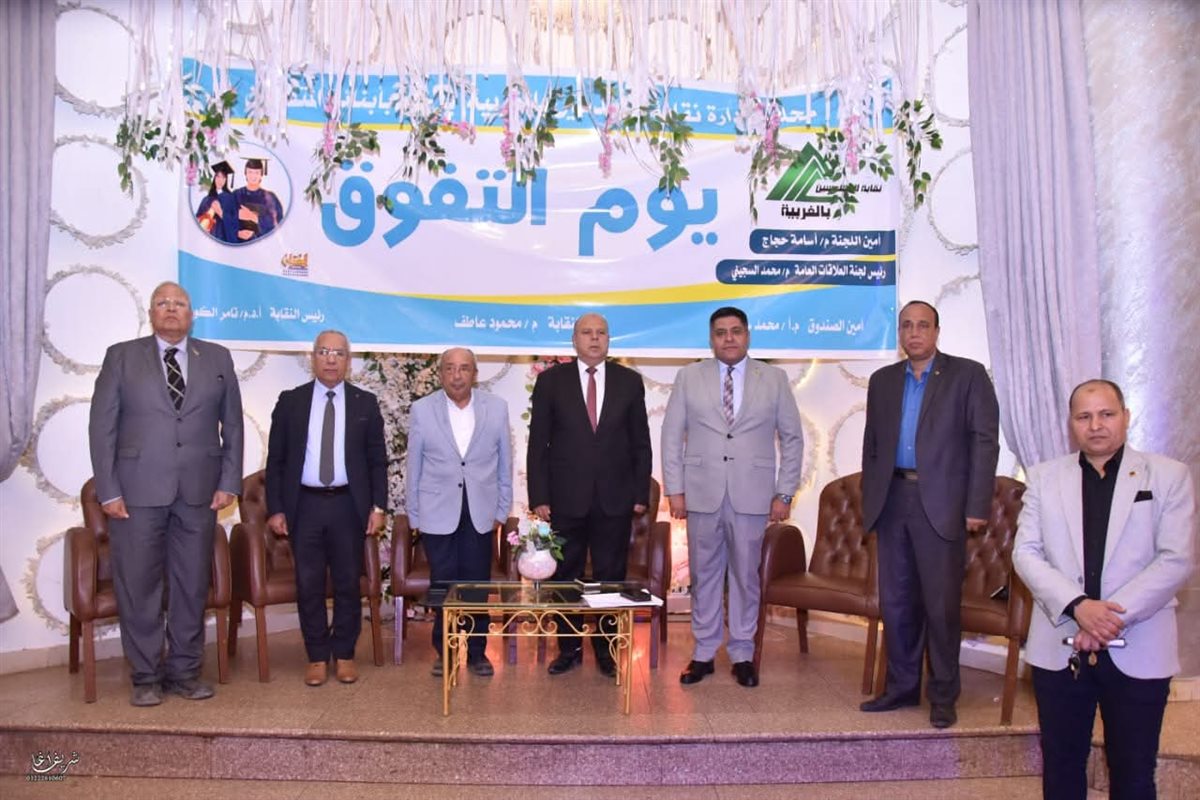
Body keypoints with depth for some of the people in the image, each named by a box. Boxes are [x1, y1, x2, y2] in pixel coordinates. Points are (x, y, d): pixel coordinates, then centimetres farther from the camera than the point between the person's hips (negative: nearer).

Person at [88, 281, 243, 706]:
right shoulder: (121, 357, 6)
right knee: (137, 587, 3)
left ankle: (185, 671, 20)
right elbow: (101, 427, 2)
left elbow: (233, 424, 10)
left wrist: (229, 481, 1)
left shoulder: (217, 359, 10)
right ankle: (146, 676, 17)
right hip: (137, 493, -1)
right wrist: (108, 491, -5)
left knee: (192, 585, 7)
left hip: (199, 492, 2)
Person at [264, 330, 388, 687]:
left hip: (348, 505, 0)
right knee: (309, 584, 5)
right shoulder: (290, 401, 5)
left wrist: (378, 506, -2)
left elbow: (377, 460, 5)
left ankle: (344, 654, 20)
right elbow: (275, 460, 5)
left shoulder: (365, 403, 5)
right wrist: (275, 508, -1)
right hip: (304, 505, 0)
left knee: (348, 583, 6)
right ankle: (317, 657, 18)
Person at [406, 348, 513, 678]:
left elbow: (504, 463, 6)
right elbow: (414, 467, 4)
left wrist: (502, 511, 5)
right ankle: (444, 651, 21)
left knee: (477, 584, 4)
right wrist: (414, 516, 4)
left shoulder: (497, 408, 1)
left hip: (480, 513, 1)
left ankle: (476, 651, 19)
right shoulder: (422, 410, -1)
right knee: (443, 584, 6)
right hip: (437, 514, 0)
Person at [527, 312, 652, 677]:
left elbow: (641, 443, 7)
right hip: (566, 498, 0)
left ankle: (606, 652, 21)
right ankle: (569, 649, 23)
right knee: (565, 577, 8)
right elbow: (537, 443, 1)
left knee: (611, 578, 7)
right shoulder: (551, 380, 2)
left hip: (615, 499, 1)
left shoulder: (629, 381, 5)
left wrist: (640, 494, 2)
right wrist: (538, 496, -5)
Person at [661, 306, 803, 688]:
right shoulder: (689, 377, 5)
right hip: (701, 494, 0)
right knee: (704, 575, 7)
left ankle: (742, 653, 20)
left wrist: (784, 493, 1)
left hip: (752, 496, 0)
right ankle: (703, 652, 19)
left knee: (746, 575, 6)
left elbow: (792, 439, 6)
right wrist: (674, 489, -1)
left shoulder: (774, 379, 5)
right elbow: (671, 435, 5)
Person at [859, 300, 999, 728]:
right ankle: (901, 687, 23)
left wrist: (977, 506, -10)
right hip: (893, 500, 5)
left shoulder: (968, 375, 0)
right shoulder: (882, 380, 14)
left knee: (942, 604, 1)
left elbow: (985, 441, -4)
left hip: (941, 504, -4)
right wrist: (869, 501, 10)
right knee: (895, 601, 10)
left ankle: (943, 696, 14)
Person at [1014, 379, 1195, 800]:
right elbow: (1025, 552, -1)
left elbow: (1176, 560, -7)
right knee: (1060, 765, 12)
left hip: (1138, 652, -1)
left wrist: (1113, 614, -16)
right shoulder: (1045, 477, 5)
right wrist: (1077, 605, -16)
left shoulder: (1169, 476, 0)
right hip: (1058, 648, 2)